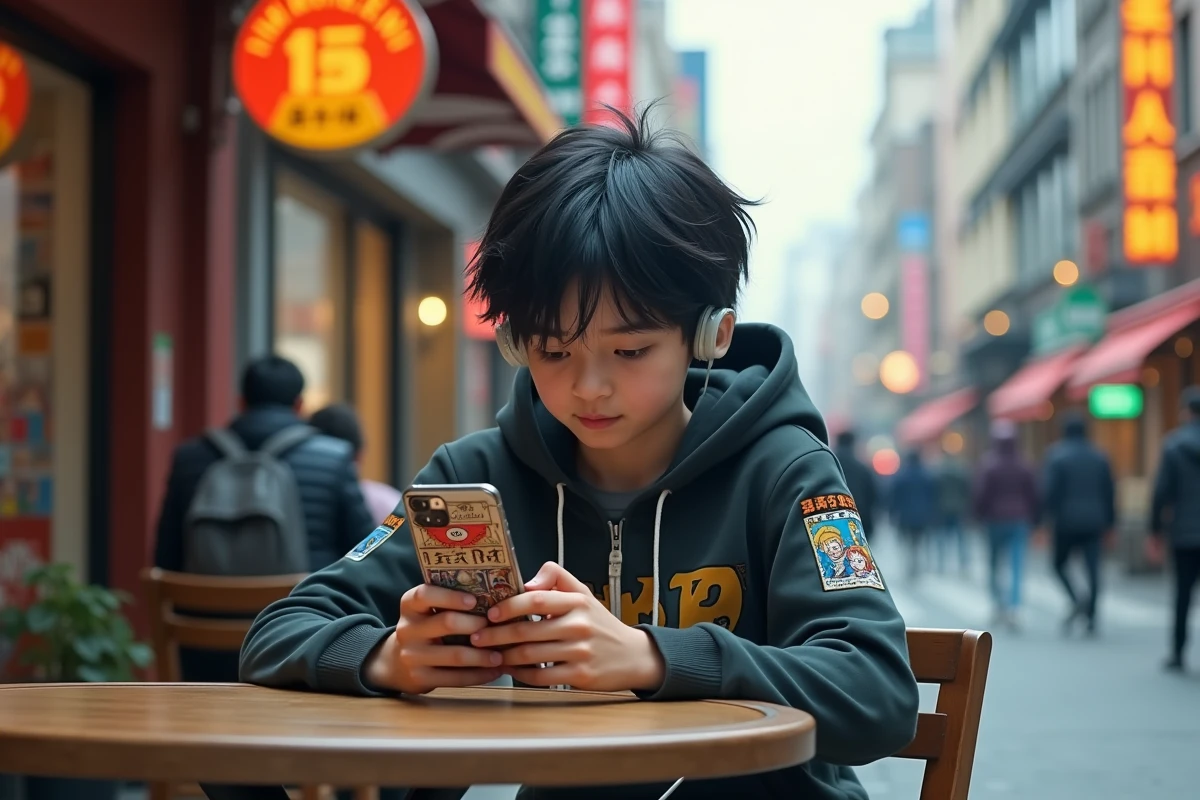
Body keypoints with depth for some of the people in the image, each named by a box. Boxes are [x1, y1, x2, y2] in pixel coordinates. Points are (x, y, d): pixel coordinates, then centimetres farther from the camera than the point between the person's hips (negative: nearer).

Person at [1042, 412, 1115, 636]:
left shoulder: (1057, 456, -5)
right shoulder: (1099, 457, 8)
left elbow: (1049, 491, -11)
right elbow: (1109, 492, 10)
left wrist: (1048, 517, -4)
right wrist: (1109, 521, 14)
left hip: (1066, 521, -3)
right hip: (1093, 523, 3)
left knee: (1060, 563, 11)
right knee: (1093, 569, 2)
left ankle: (1076, 599, -13)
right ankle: (1090, 617, -1)